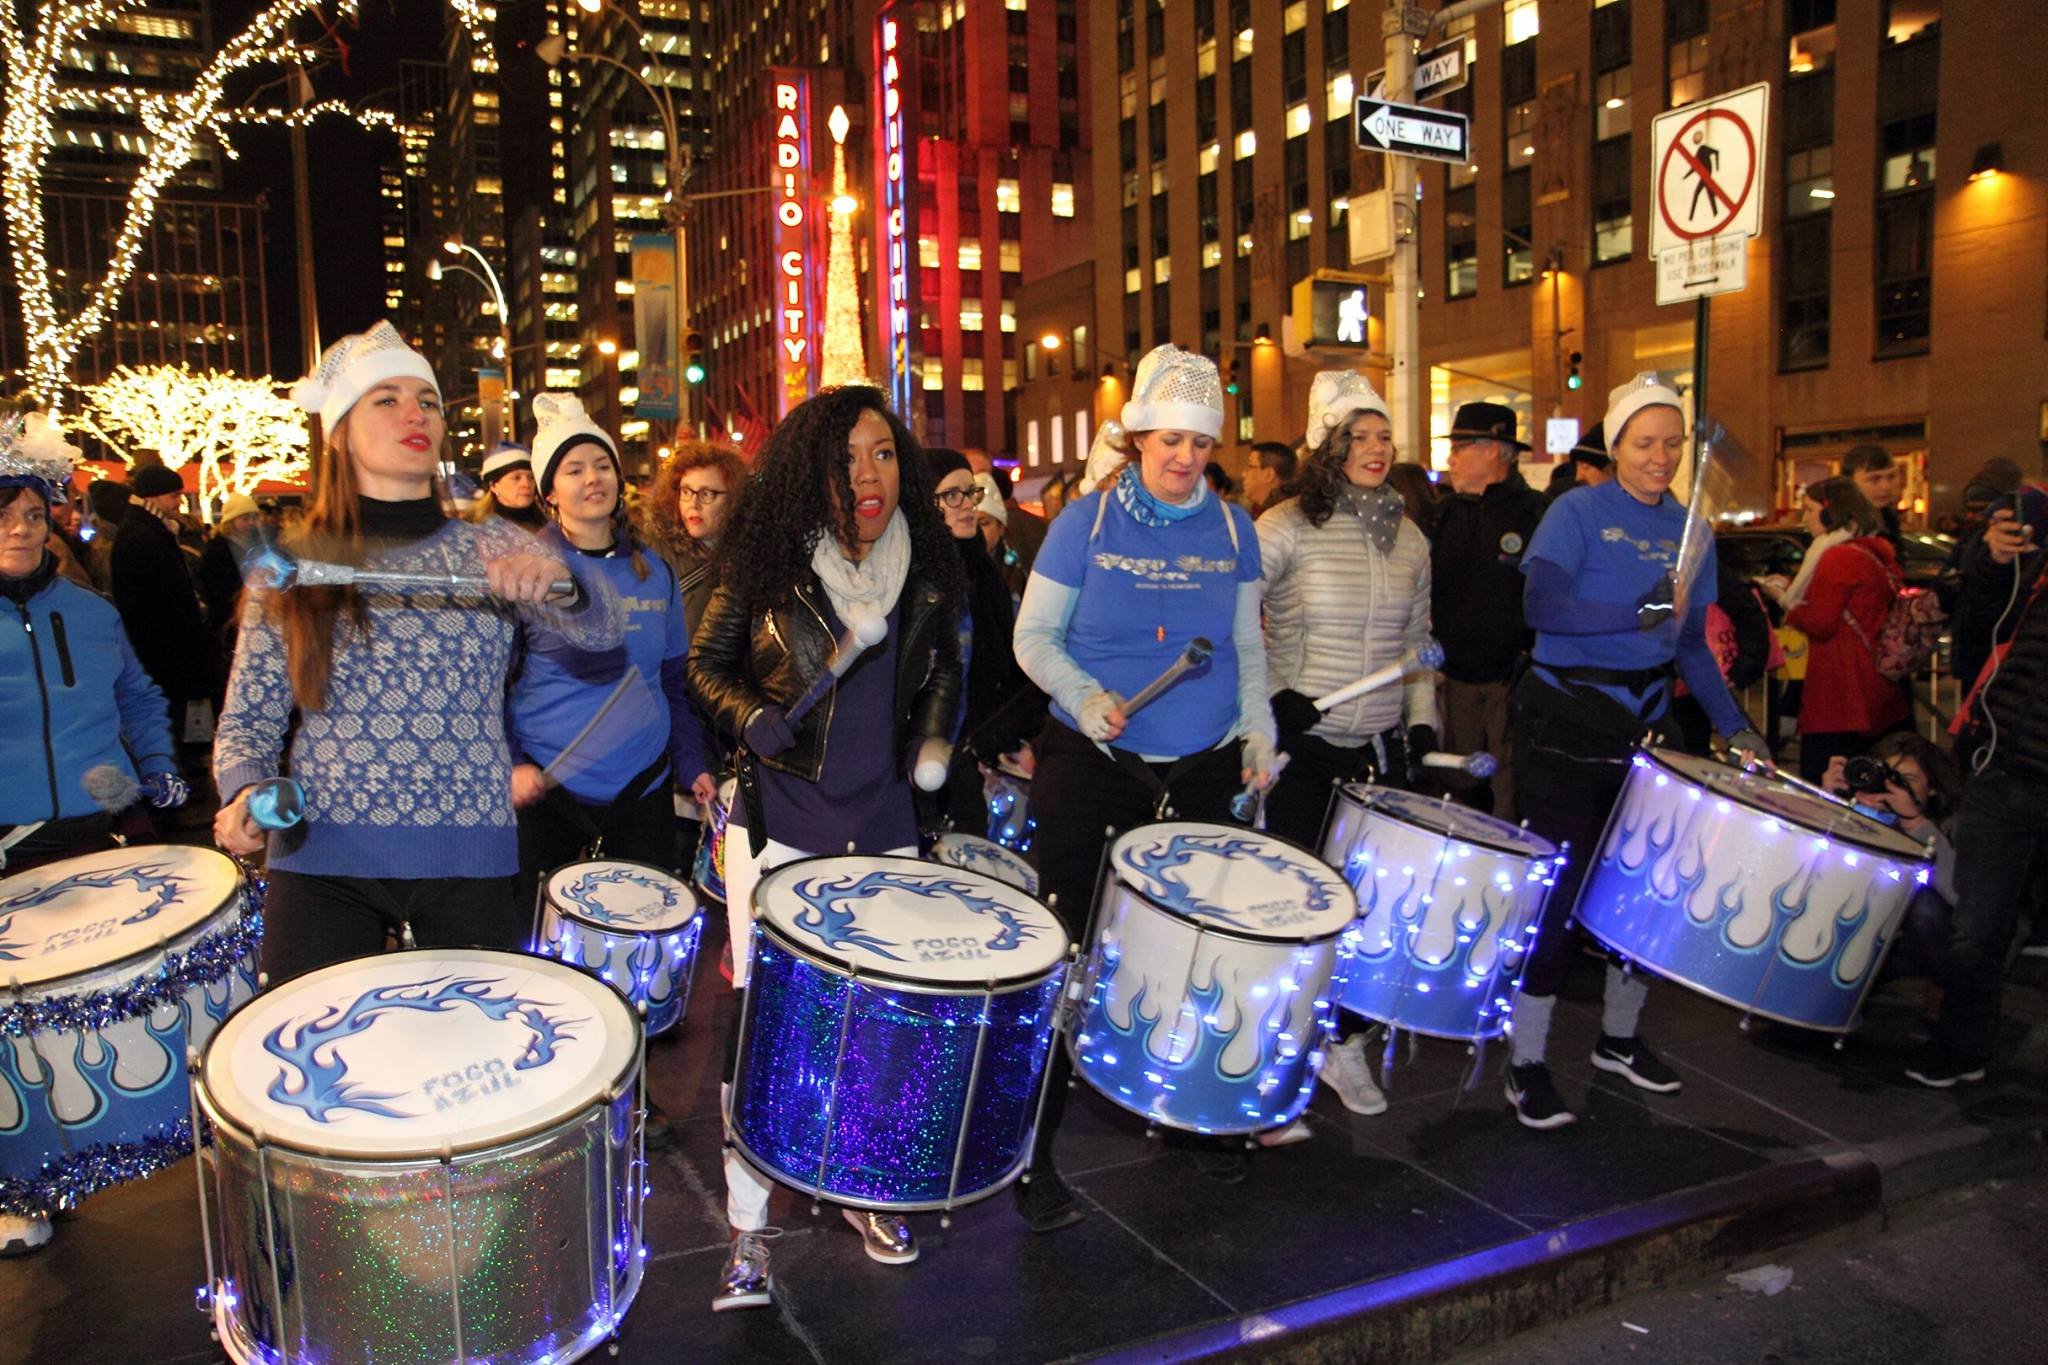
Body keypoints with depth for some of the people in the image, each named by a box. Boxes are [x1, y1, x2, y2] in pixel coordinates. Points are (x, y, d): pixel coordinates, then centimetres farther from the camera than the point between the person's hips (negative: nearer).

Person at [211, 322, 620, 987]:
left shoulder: (492, 548, 4)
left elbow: (603, 630, -10)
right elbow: (246, 722, 5)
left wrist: (558, 577, -30)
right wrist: (244, 795, -15)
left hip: (468, 862, 1)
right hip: (323, 859, 0)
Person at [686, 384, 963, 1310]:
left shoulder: (926, 570, 0)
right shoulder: (768, 565, -8)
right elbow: (706, 663, 2)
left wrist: (931, 744, 4)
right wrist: (754, 721, -14)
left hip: (884, 824, 3)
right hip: (778, 820, -2)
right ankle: (748, 1229, 15)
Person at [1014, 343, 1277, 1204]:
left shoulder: (1231, 530, 7)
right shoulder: (1086, 522, -3)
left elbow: (1247, 646, 14)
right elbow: (1035, 636, -2)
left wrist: (1258, 726, 1)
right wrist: (1083, 697, -19)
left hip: (1201, 770, 3)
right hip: (1091, 766, -3)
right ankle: (1031, 1148, 10)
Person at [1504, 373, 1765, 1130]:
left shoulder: (1689, 530, 11)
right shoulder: (1578, 512, -6)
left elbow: (1692, 644, 16)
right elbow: (1542, 603, -22)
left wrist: (1732, 722, 6)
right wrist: (1636, 614, -33)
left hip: (1645, 724, 6)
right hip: (1564, 722, -6)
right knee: (1561, 886, -6)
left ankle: (1619, 1037, 32)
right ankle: (1527, 1061, 7)